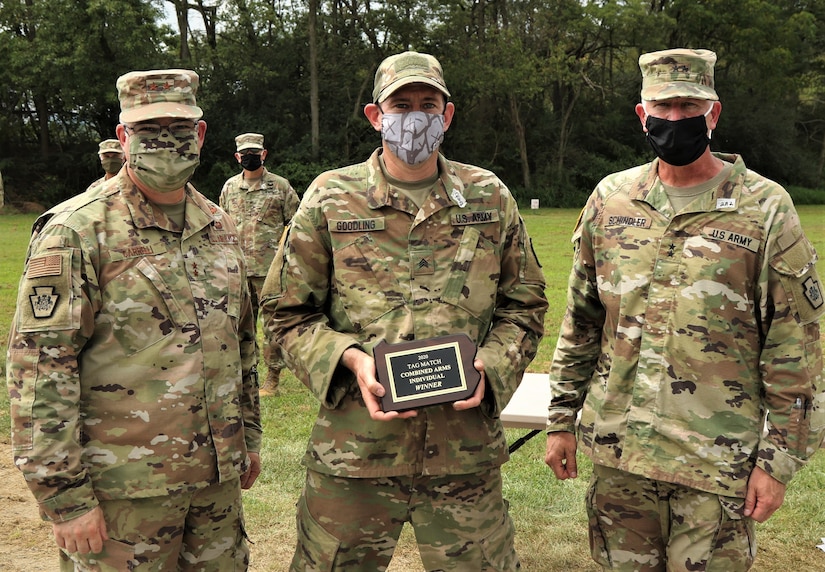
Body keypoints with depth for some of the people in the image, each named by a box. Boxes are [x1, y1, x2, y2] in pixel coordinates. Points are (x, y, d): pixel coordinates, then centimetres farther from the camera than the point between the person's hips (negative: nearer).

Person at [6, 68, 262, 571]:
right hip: (123, 486, -6)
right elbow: (39, 369, -14)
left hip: (219, 475, 6)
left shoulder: (219, 227, 9)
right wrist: (64, 496, -15)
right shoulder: (77, 231, -11)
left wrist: (249, 436, 18)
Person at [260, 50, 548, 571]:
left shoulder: (490, 199, 6)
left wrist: (490, 367, -6)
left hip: (465, 452, 1)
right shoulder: (330, 198, 1)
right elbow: (289, 312, 4)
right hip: (354, 446, -1)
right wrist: (350, 359, -13)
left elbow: (524, 305, 12)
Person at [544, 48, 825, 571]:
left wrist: (778, 460, -7)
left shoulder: (765, 209, -7)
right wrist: (562, 419, 9)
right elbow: (581, 320, 10)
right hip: (618, 449, 4)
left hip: (719, 461, -3)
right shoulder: (610, 199, 4)